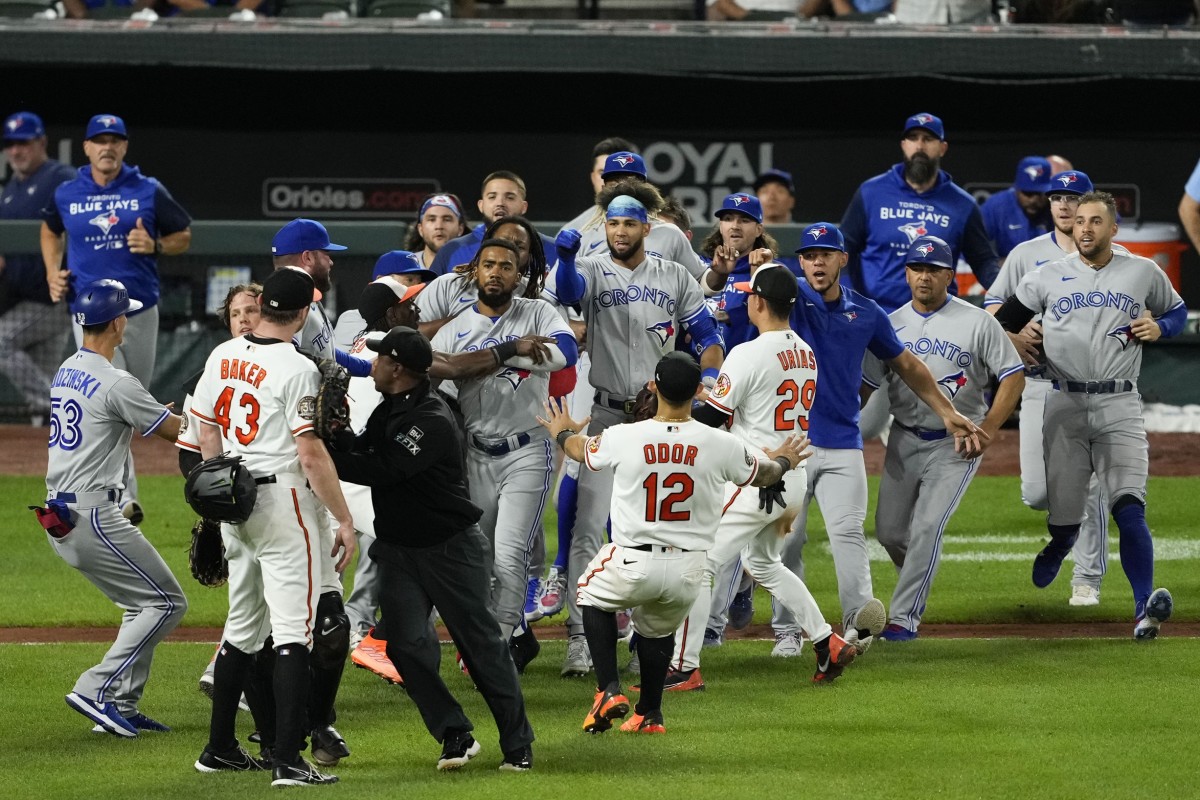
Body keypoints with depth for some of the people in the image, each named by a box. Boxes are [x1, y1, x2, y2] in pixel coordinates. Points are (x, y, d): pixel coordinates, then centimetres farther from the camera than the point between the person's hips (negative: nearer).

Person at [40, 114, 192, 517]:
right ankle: (123, 496, -18)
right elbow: (51, 229, 25)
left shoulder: (148, 192, 0)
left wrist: (154, 246, -12)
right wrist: (53, 273, 9)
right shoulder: (66, 195, 4)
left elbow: (183, 237, 9)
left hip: (140, 311, 1)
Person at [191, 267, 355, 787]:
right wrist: (344, 519, -12)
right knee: (294, 627, -7)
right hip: (283, 500, -7)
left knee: (243, 625, 18)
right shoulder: (296, 369, -16)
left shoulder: (222, 357, 6)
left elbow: (208, 436, 13)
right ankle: (288, 760, -14)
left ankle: (220, 749, 22)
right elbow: (311, 455, -18)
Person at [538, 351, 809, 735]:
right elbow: (760, 474, 14)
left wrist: (562, 433, 39)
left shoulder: (622, 438, -11)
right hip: (688, 570, 2)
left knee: (594, 596, 27)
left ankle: (609, 690, 13)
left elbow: (582, 451, 14)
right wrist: (783, 461, 39)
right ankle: (649, 715, 39)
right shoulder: (721, 445, -8)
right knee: (657, 628, 29)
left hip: (631, 566, -2)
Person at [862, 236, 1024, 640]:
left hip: (956, 444, -4)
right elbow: (866, 383, 7)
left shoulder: (978, 323, -6)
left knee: (927, 528, -14)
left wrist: (988, 429, -18)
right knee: (889, 530, 6)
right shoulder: (891, 325, 5)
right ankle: (918, 577, 36)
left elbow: (1013, 377, -6)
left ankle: (905, 617, -9)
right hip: (903, 440, 4)